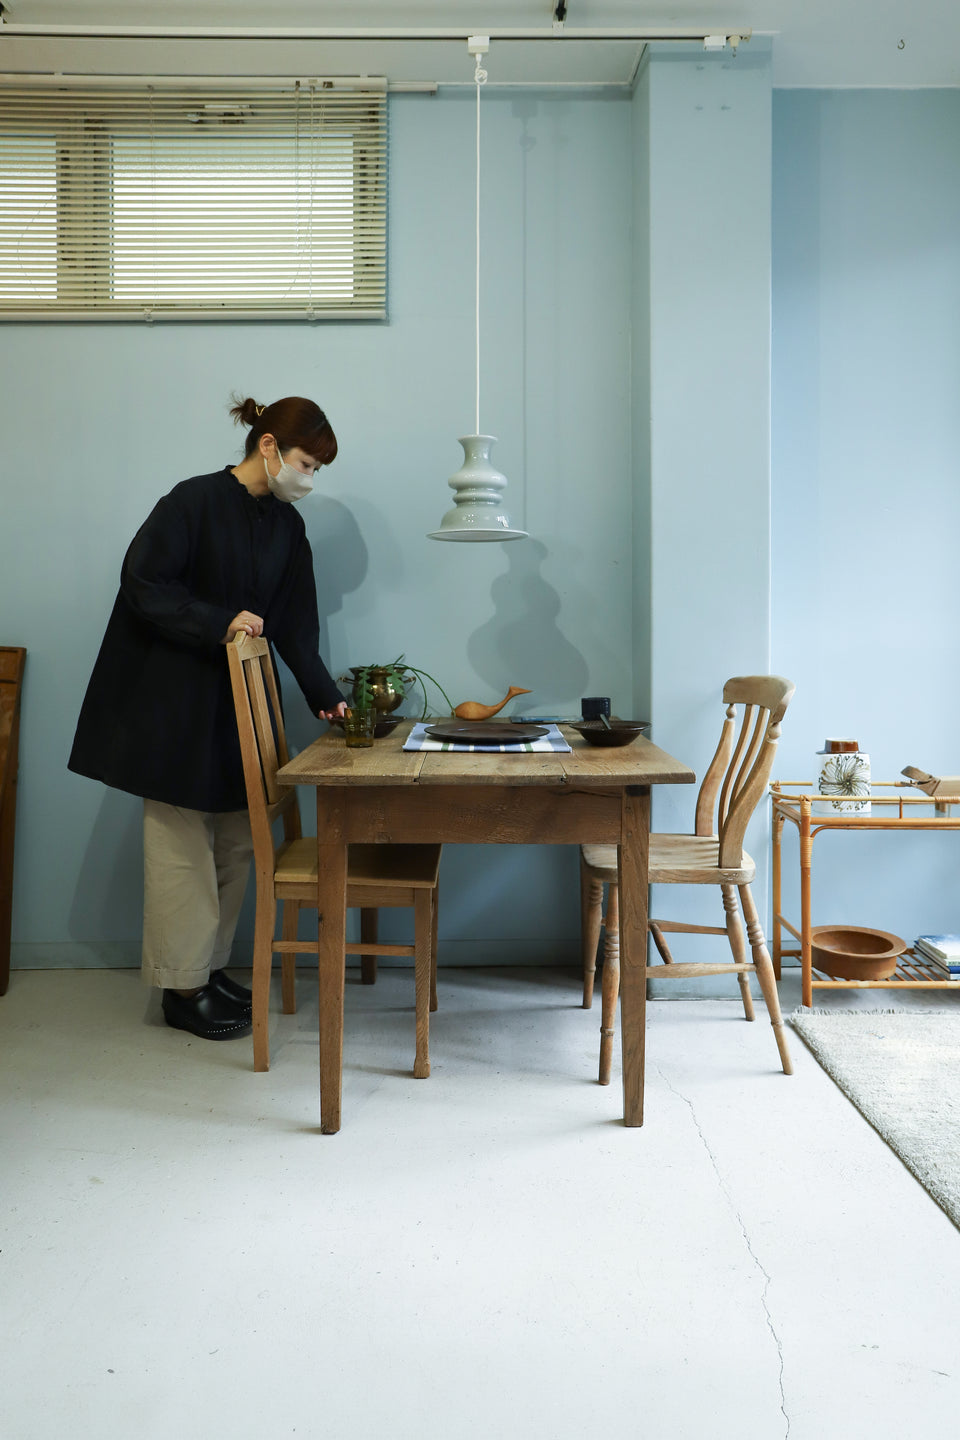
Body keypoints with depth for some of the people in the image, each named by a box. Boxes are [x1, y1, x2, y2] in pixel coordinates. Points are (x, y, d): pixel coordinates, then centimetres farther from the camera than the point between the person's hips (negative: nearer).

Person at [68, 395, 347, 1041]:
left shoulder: (287, 527, 9)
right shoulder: (194, 501, -11)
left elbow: (294, 625, 8)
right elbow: (143, 585, -15)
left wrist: (325, 695, 1)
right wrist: (220, 624, -22)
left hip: (239, 706, 7)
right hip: (174, 703, -7)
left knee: (237, 841, 8)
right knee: (184, 843, -1)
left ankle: (211, 968, 23)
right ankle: (183, 988, 10)